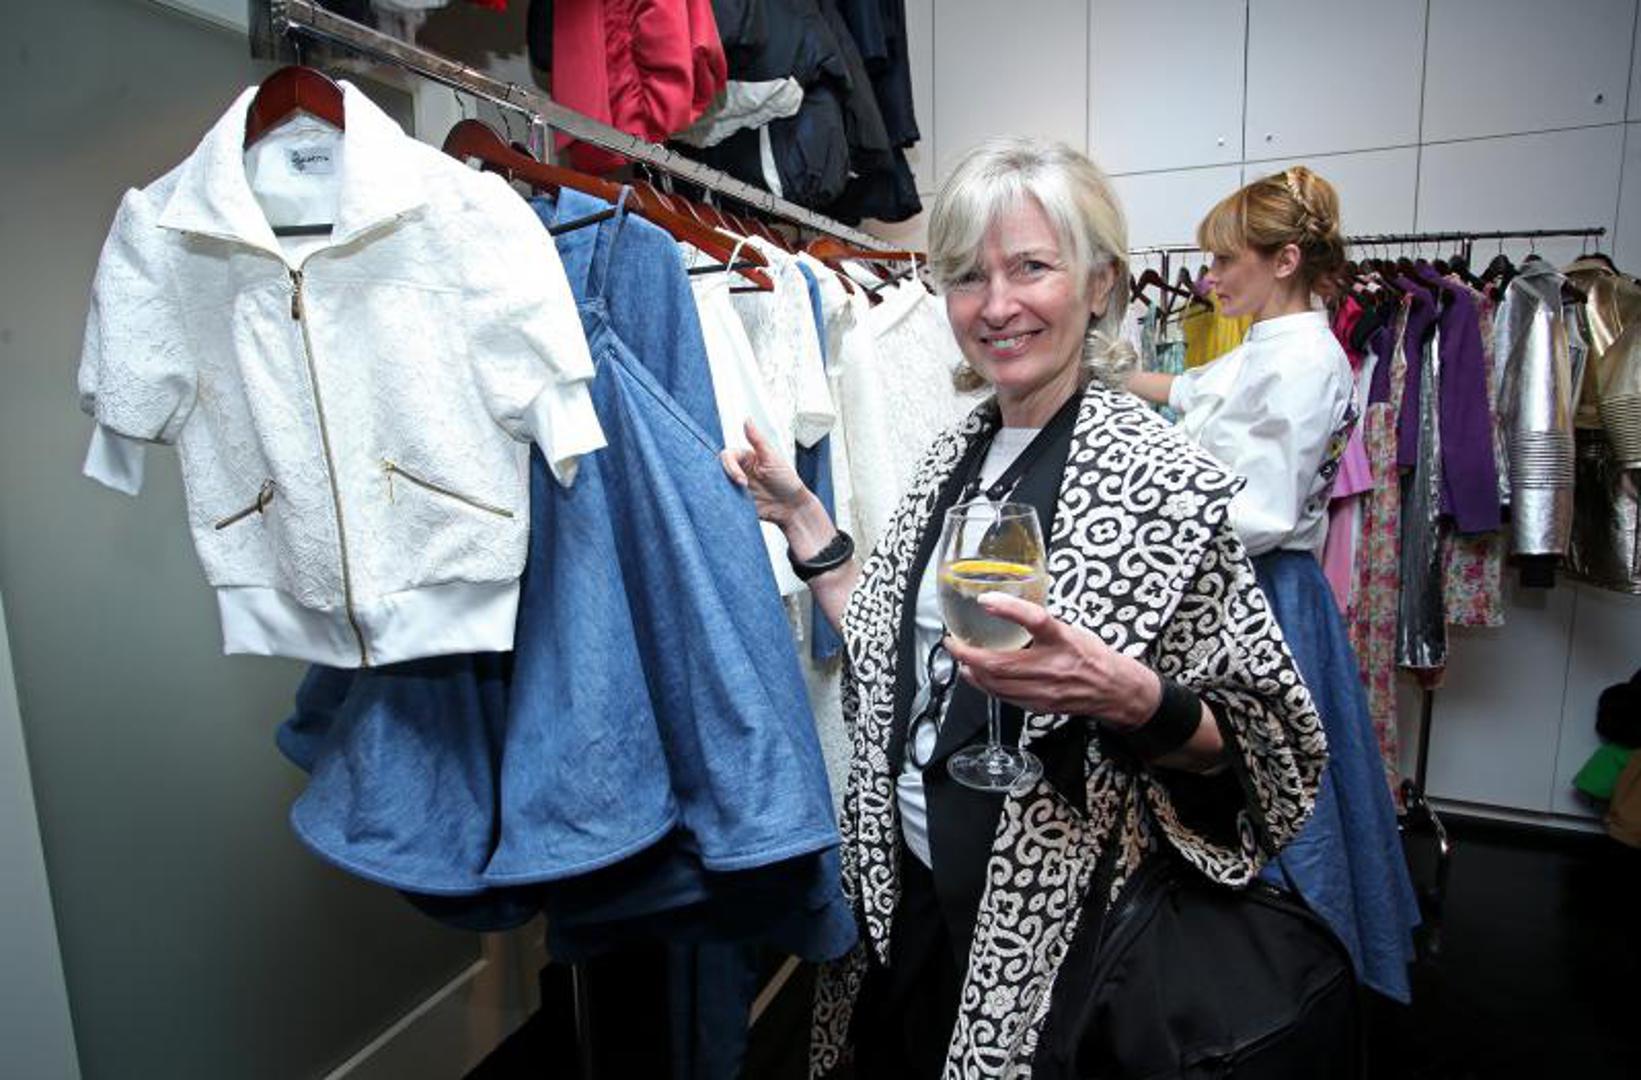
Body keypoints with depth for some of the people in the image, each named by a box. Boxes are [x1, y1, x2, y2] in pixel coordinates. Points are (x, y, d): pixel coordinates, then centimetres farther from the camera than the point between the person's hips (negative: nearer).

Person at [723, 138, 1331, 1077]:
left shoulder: (1162, 477, -17)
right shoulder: (955, 453, 1)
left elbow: (1263, 747, -13)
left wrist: (1128, 696, -32)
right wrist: (802, 517, 4)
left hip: (1057, 927, -5)